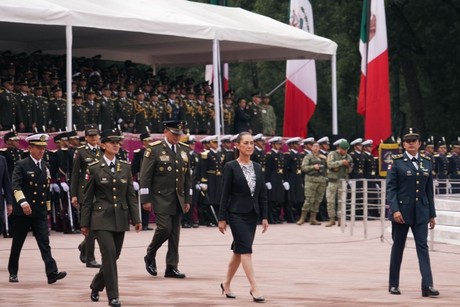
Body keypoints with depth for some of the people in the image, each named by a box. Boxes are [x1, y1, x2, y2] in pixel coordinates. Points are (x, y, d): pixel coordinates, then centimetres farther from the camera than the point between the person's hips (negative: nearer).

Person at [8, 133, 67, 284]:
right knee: (17, 244, 7)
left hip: (40, 212, 4)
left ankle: (52, 273, -18)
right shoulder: (22, 165, -6)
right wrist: (23, 202, -32)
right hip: (23, 212, -4)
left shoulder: (45, 167, 12)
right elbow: (16, 186, -17)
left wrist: (47, 210, 19)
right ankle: (13, 273, 20)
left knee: (45, 243, -8)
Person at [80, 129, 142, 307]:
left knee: (113, 256, 8)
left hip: (120, 219, 4)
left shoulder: (125, 167, 8)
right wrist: (85, 223, 0)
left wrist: (136, 219, 3)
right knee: (109, 254, -16)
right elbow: (88, 198, 1)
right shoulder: (94, 168, -1)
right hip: (101, 219, -4)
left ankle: (96, 286, 32)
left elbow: (131, 195, 9)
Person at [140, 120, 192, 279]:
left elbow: (188, 176, 15)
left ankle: (172, 267, 8)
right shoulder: (154, 149, -7)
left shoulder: (185, 150, 11)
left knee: (175, 233, 4)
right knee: (164, 228, -13)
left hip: (178, 199, 5)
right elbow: (145, 176, -7)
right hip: (160, 198, -5)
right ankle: (150, 256, 11)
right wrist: (145, 199, -11)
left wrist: (187, 200, 11)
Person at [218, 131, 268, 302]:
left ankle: (226, 284, 26)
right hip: (237, 213, -6)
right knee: (246, 249, -12)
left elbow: (262, 194, 10)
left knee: (239, 250, 12)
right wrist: (222, 218, -9)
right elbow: (225, 194, -7)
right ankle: (254, 288, -14)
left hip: (252, 214, 6)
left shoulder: (257, 167, 9)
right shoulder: (231, 167, -6)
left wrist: (264, 216, 5)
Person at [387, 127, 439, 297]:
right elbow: (390, 188, -8)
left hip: (420, 212, 3)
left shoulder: (426, 162, 9)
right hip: (401, 211, -3)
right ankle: (393, 284, 18)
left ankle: (427, 285, -12)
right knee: (398, 247, 7)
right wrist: (394, 210, -19)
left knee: (423, 246, -5)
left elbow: (429, 190, 11)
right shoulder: (397, 162, -3)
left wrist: (432, 214, 10)